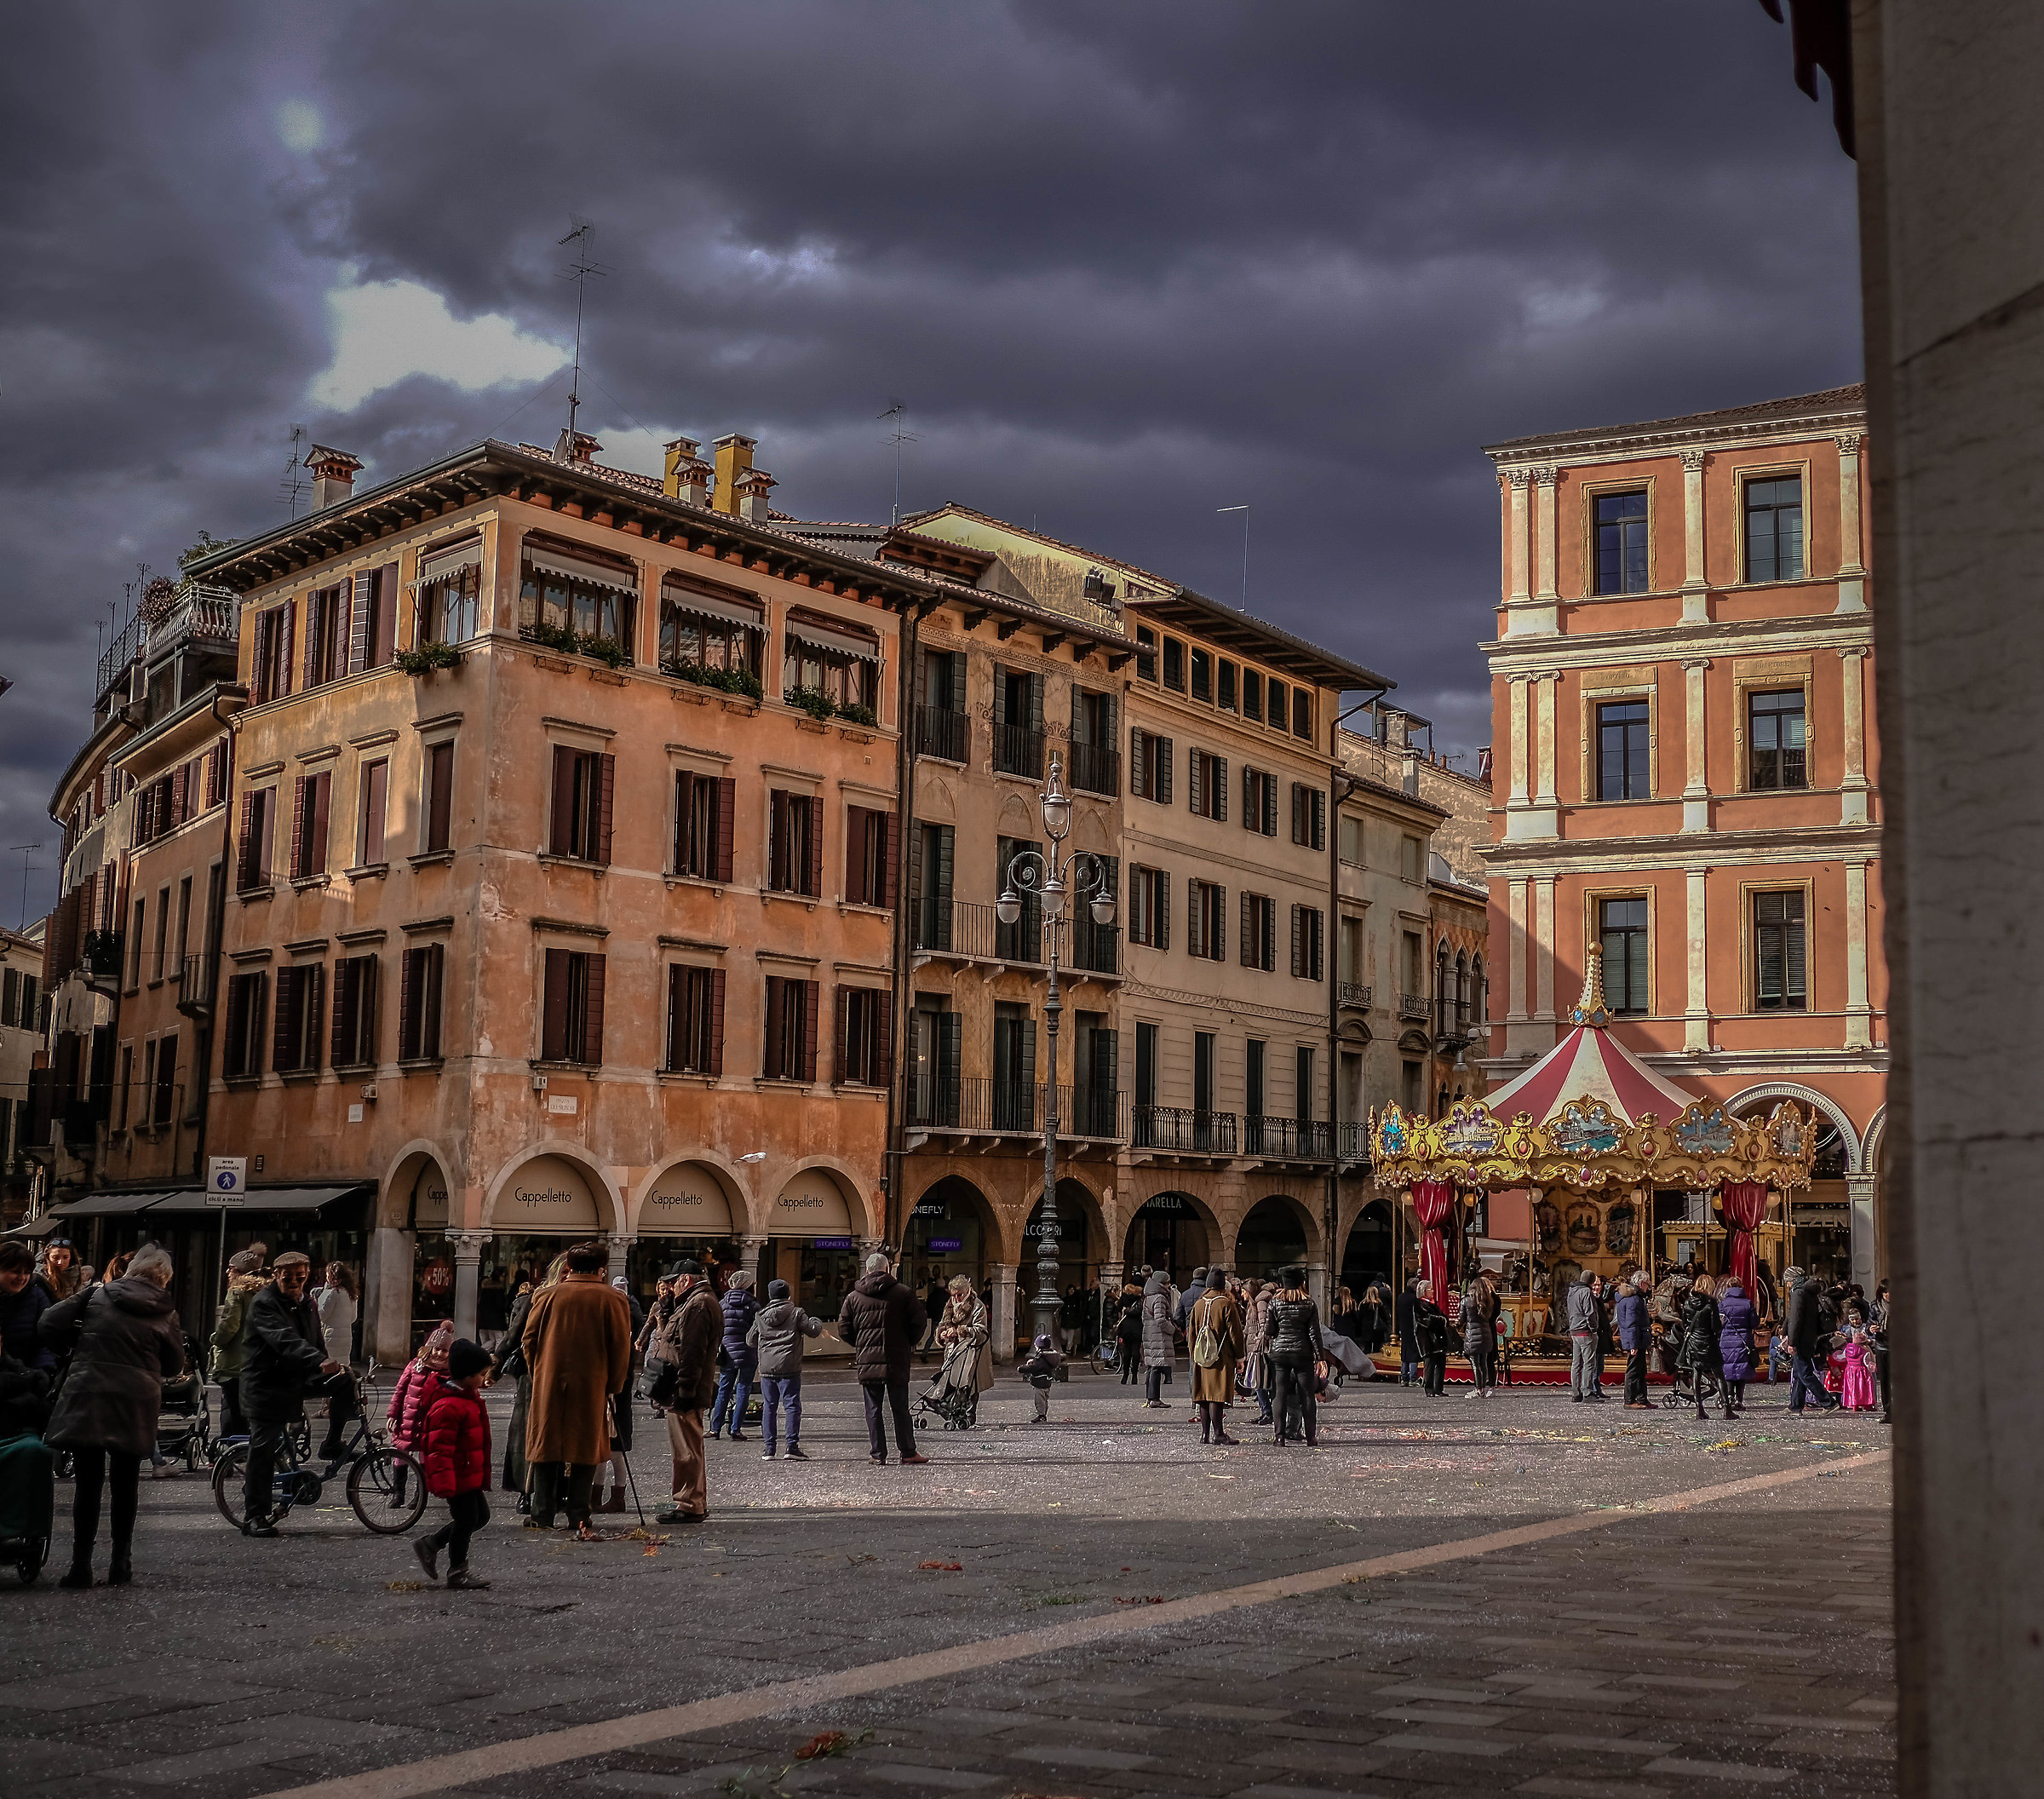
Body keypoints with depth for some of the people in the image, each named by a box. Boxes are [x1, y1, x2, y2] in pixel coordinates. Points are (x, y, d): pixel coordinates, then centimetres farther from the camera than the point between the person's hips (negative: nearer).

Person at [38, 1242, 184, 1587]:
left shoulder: (96, 1295, 3)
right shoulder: (164, 1312, 3)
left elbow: (48, 1326, -3)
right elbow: (175, 1366, 10)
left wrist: (80, 1343, 13)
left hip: (87, 1396, 0)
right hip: (136, 1403, 0)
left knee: (88, 1482, 4)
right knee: (125, 1484, 13)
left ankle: (81, 1565, 1)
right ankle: (120, 1564, 15)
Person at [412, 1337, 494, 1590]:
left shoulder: (469, 1397, 10)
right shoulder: (448, 1407, -23)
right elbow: (440, 1448, -25)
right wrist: (444, 1483, -26)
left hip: (470, 1473, 10)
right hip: (457, 1476, -10)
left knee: (480, 1515, 16)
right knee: (466, 1518, 0)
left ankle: (430, 1545, 25)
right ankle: (457, 1571, 15)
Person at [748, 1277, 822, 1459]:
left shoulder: (760, 1316, 7)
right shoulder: (796, 1313, -4)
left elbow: (750, 1341, 13)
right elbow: (813, 1330, -3)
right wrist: (817, 1322, 19)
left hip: (767, 1369, 3)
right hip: (789, 1369, -3)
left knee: (769, 1407, 10)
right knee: (792, 1406, 0)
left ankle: (769, 1448, 10)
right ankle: (792, 1446, -5)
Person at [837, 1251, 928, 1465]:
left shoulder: (853, 1297, 3)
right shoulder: (903, 1293, -2)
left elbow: (844, 1329, 4)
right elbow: (917, 1323, -3)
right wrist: (908, 1343, 14)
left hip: (866, 1361, 1)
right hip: (896, 1361, -1)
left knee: (873, 1410, 7)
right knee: (900, 1409, 6)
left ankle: (879, 1454, 6)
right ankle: (908, 1453, 9)